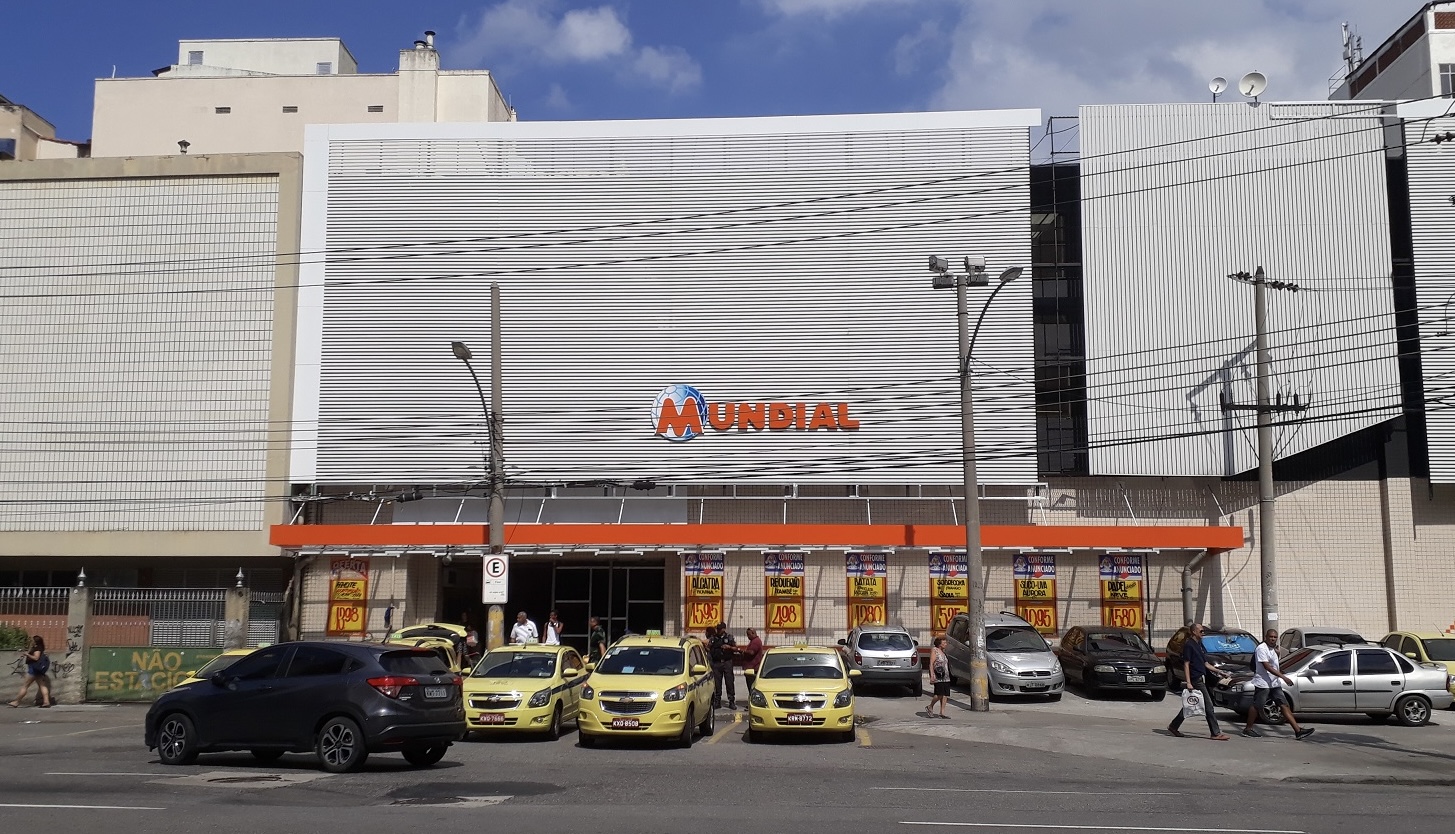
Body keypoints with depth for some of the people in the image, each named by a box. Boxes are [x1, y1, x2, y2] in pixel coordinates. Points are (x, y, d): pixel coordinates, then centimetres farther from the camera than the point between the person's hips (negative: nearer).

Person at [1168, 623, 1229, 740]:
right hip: (1196, 680, -9)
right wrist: (1188, 682, -19)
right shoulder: (1188, 645, -11)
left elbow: (1205, 664, 21)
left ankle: (1173, 726, 20)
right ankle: (1215, 733, -3)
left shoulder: (1199, 645, 16)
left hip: (1201, 679, 9)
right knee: (1208, 706, -7)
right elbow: (1186, 664, -14)